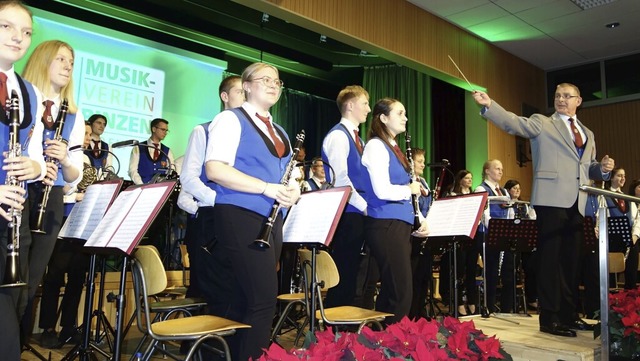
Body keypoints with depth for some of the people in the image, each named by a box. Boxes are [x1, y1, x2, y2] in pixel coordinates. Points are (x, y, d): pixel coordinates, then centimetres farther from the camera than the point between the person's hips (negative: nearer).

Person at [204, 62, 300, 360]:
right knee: (263, 299, -11)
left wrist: (292, 190, -1)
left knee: (242, 300, 11)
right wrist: (266, 188, -20)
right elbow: (215, 169, -15)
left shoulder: (279, 133, 21)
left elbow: (289, 173, 23)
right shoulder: (231, 119, -2)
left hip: (271, 221, 7)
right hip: (241, 218, -7)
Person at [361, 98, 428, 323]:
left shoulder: (394, 148, 18)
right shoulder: (376, 146, -9)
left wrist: (420, 219, 8)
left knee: (392, 290, 13)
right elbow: (382, 191, -20)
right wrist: (410, 189, -3)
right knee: (400, 293, -6)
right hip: (385, 226, -9)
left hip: (400, 224, 9)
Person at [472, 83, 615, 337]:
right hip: (552, 200, -6)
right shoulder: (541, 123, 5)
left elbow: (589, 170, 25)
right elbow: (513, 123, -13)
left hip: (577, 204, 6)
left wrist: (603, 168, 2)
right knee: (551, 259, -4)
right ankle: (549, 318, 2)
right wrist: (488, 105, -29)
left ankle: (568, 314, 22)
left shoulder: (588, 134, 22)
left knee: (571, 261, 11)